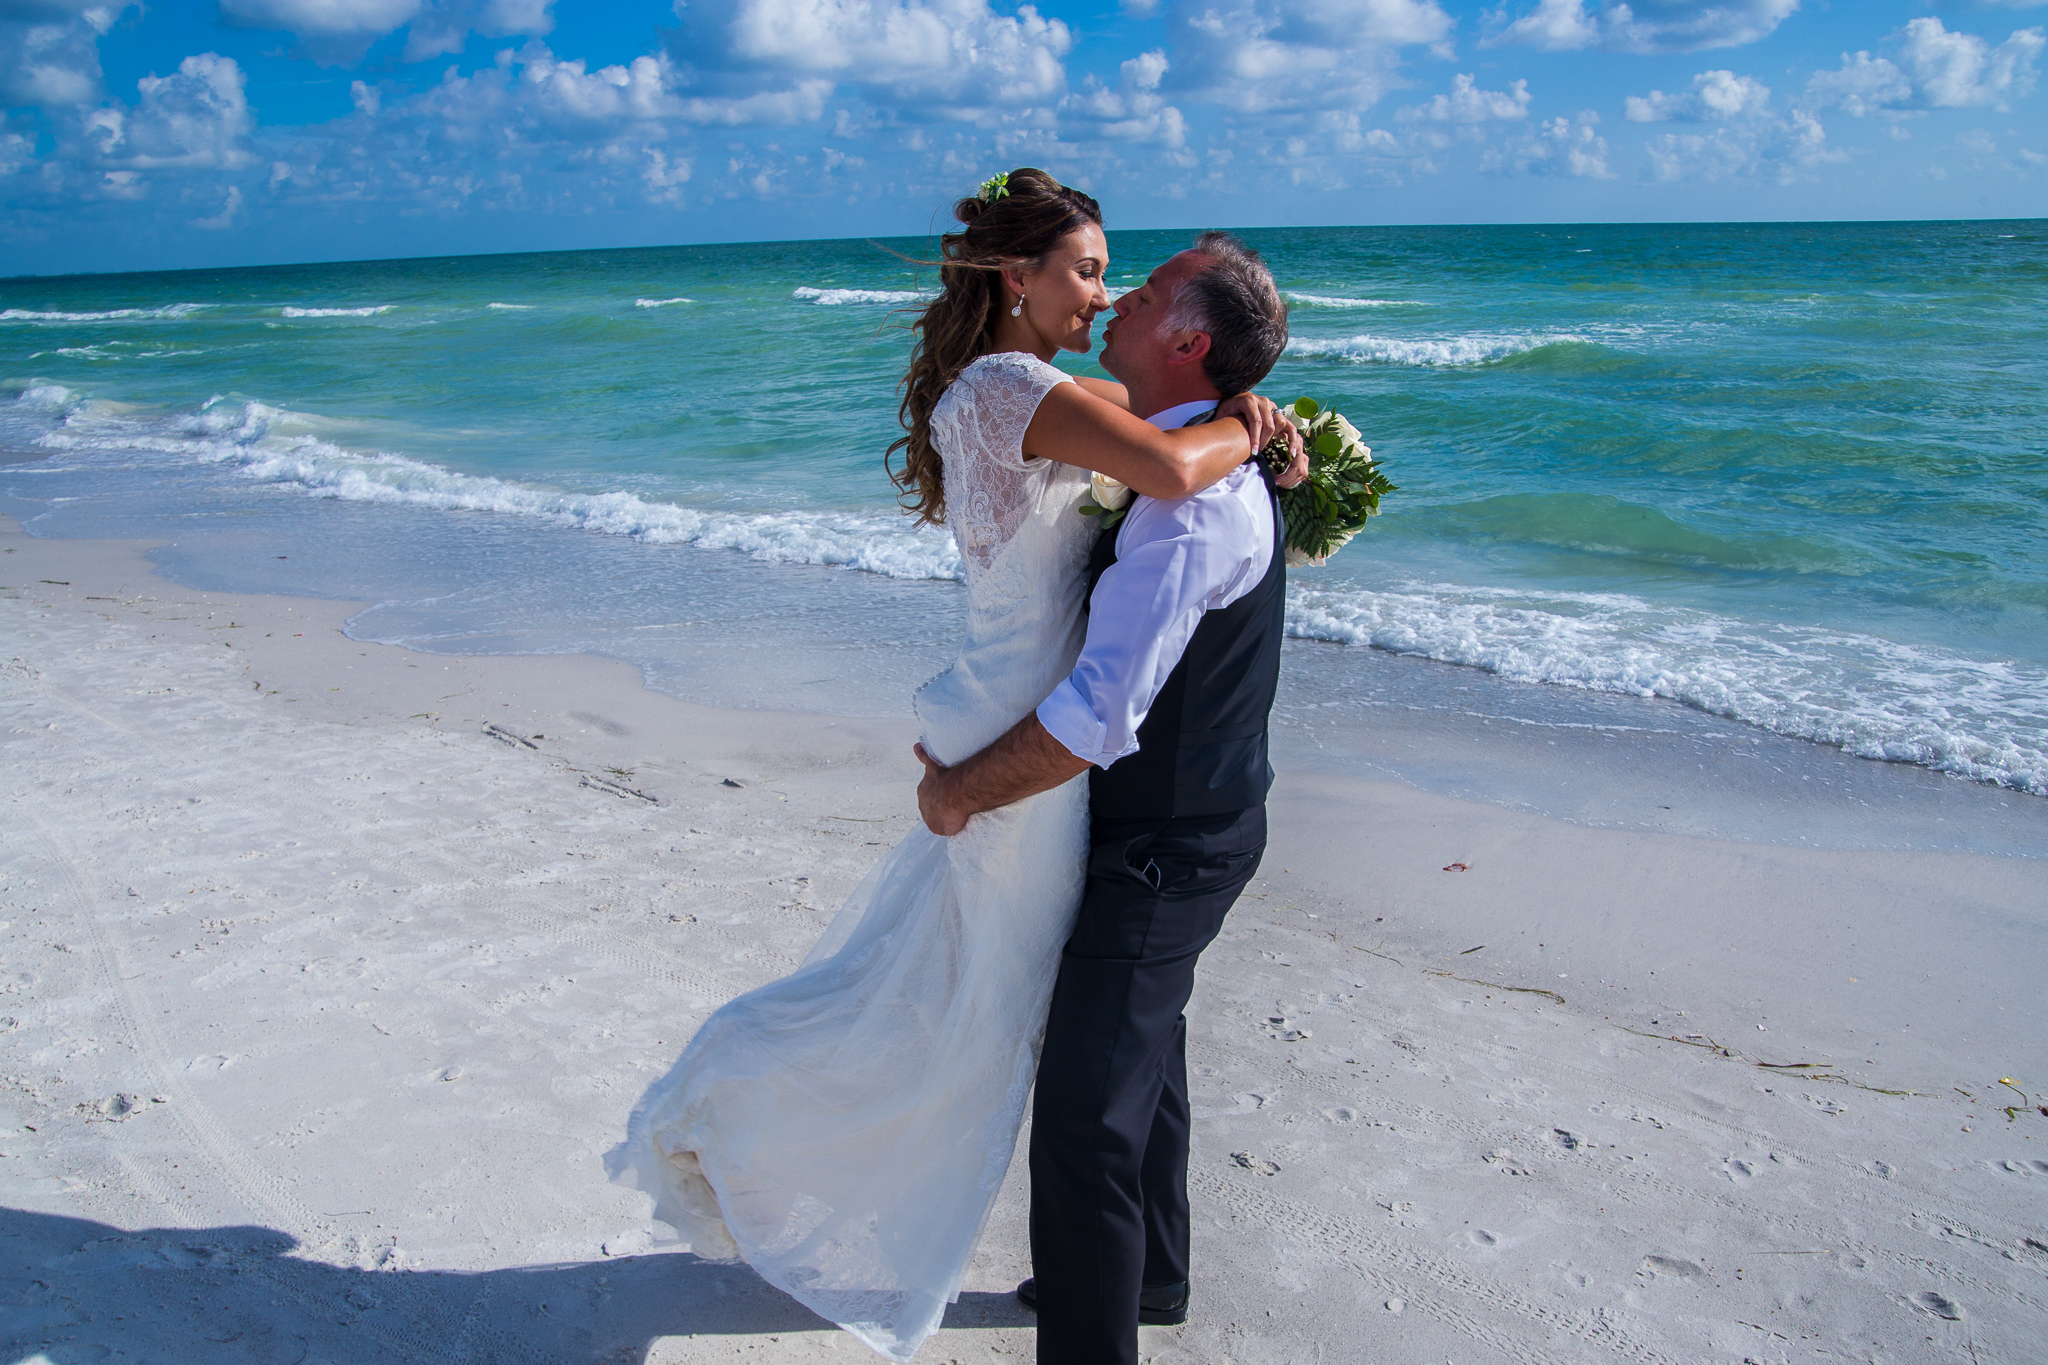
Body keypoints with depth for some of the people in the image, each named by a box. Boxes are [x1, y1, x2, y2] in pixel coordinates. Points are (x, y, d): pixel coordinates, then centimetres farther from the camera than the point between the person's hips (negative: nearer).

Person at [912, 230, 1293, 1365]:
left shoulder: (1192, 505, -29)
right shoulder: (1224, 466, 5)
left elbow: (1099, 715, -34)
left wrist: (963, 791, -20)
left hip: (1164, 855, -11)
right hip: (1187, 827, 11)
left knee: (1084, 1119, -2)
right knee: (1142, 1056, 27)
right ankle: (1148, 1274, 49)